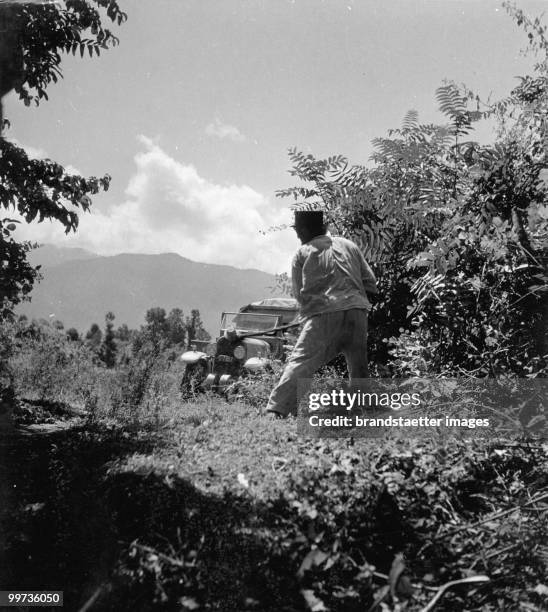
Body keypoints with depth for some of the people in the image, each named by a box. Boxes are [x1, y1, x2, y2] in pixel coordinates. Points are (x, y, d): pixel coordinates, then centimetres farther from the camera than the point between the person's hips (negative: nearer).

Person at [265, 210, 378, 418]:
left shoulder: (302, 254, 10)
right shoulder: (349, 245, 18)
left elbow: (299, 294, 10)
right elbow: (370, 282, 16)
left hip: (323, 315, -3)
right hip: (357, 310, 3)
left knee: (300, 362, -9)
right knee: (358, 367, 15)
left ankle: (275, 410, -18)